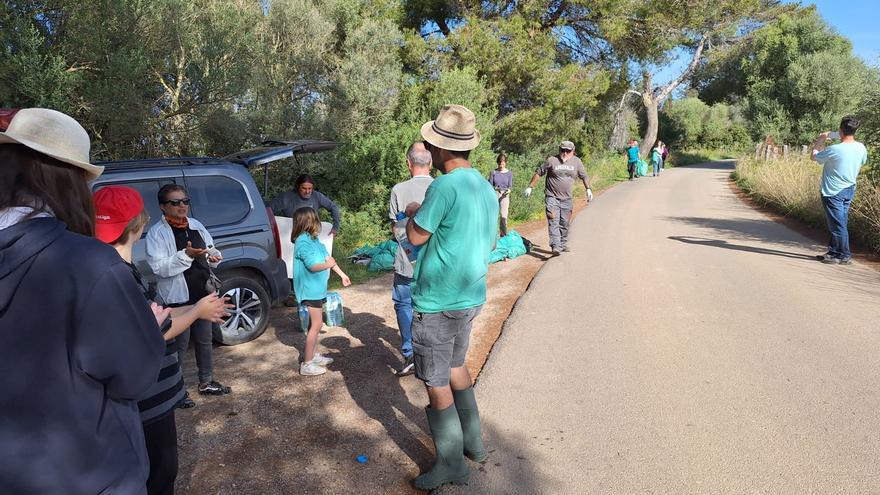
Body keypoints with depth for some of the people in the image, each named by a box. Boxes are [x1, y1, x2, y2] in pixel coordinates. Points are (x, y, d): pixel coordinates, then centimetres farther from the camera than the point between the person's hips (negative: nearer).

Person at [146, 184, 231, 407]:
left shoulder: (197, 226, 7)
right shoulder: (157, 233, -12)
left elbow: (211, 251, 17)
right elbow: (158, 267, -21)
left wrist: (213, 256, -6)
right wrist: (186, 255, -31)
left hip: (203, 294, 7)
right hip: (178, 298, -6)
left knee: (205, 340, 18)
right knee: (179, 344, 3)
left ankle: (206, 382, 34)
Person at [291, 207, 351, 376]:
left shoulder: (313, 239, 8)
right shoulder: (303, 242, -21)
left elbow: (328, 257, 13)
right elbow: (313, 266, -25)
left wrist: (342, 274, 15)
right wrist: (328, 265, -7)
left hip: (317, 288, 10)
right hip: (310, 290, -10)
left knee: (315, 323, 19)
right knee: (316, 324, -7)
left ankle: (314, 355, 32)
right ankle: (307, 364, -1)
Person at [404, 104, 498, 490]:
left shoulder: (445, 186, -21)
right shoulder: (485, 187, 6)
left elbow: (416, 237, -15)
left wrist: (413, 212, 5)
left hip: (437, 303, -9)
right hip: (471, 296, 9)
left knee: (436, 383, 6)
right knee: (456, 367, 25)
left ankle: (452, 465, 19)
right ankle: (472, 442, 37)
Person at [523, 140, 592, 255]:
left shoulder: (577, 162, 7)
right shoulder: (551, 160, -4)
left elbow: (584, 176, 18)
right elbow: (538, 173, 3)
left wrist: (588, 189, 10)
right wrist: (530, 187, 3)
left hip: (566, 198, 4)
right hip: (552, 197, -4)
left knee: (564, 223, 12)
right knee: (553, 222, -14)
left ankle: (563, 244, 28)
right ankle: (555, 246, -20)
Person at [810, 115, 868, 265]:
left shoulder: (834, 150, -22)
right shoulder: (861, 148, -1)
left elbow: (815, 157, -6)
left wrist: (819, 141, 10)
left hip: (833, 192, -7)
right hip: (849, 190, 7)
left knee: (838, 224, -1)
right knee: (838, 223, 16)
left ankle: (845, 256, 5)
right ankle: (834, 251, 24)